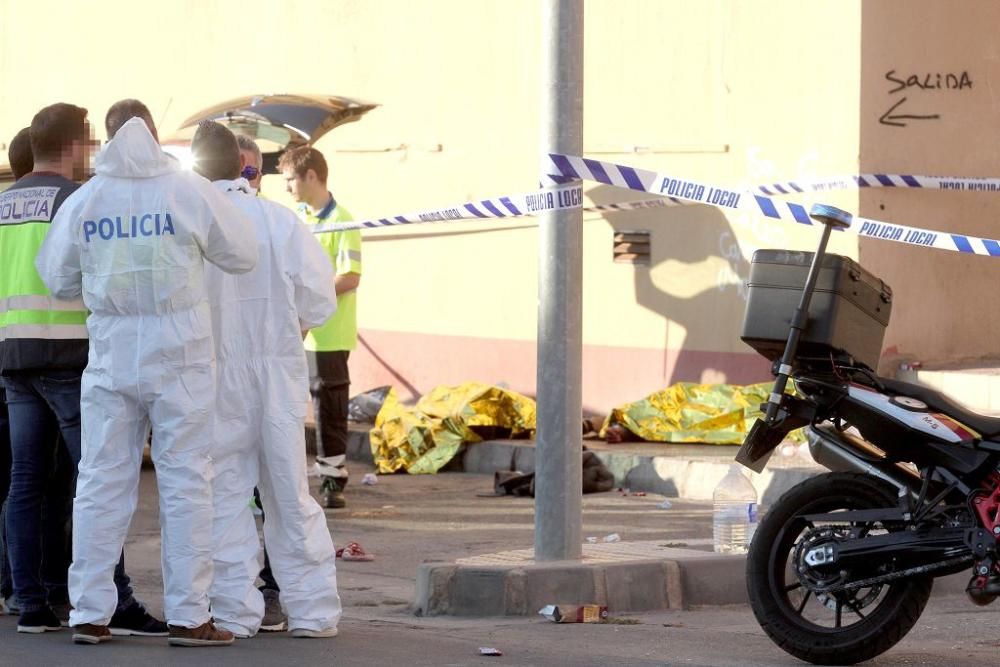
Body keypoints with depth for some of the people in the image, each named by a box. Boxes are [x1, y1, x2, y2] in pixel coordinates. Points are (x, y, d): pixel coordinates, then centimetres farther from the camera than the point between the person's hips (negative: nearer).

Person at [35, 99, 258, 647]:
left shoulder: (83, 201, 1)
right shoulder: (189, 192, -7)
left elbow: (58, 281, 10)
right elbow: (243, 254, 3)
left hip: (111, 355, 3)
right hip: (178, 355, -3)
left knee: (102, 482, 8)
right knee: (184, 481, 2)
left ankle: (89, 613, 8)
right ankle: (187, 616, 1)